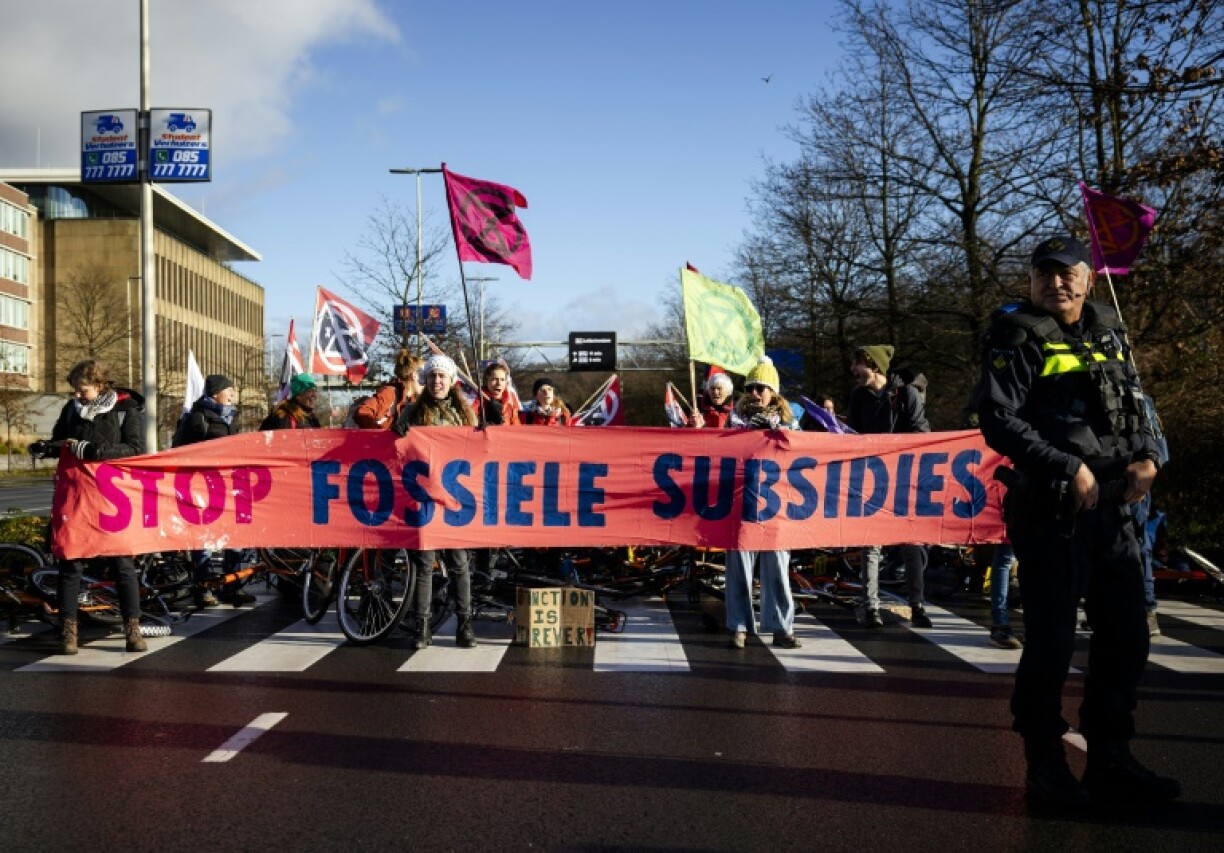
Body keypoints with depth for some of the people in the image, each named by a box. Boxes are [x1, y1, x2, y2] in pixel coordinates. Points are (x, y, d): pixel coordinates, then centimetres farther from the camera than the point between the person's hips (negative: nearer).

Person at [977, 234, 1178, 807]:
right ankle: (1044, 765, 14)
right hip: (1052, 508, -7)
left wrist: (1147, 456, 1)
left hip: (1113, 507, 7)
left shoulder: (1108, 334, 15)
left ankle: (1110, 759, 26)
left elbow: (1135, 407, 21)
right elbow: (998, 418, -15)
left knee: (1126, 635, 11)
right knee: (1052, 640, -1)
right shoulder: (1018, 338, -5)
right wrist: (1069, 468, -19)